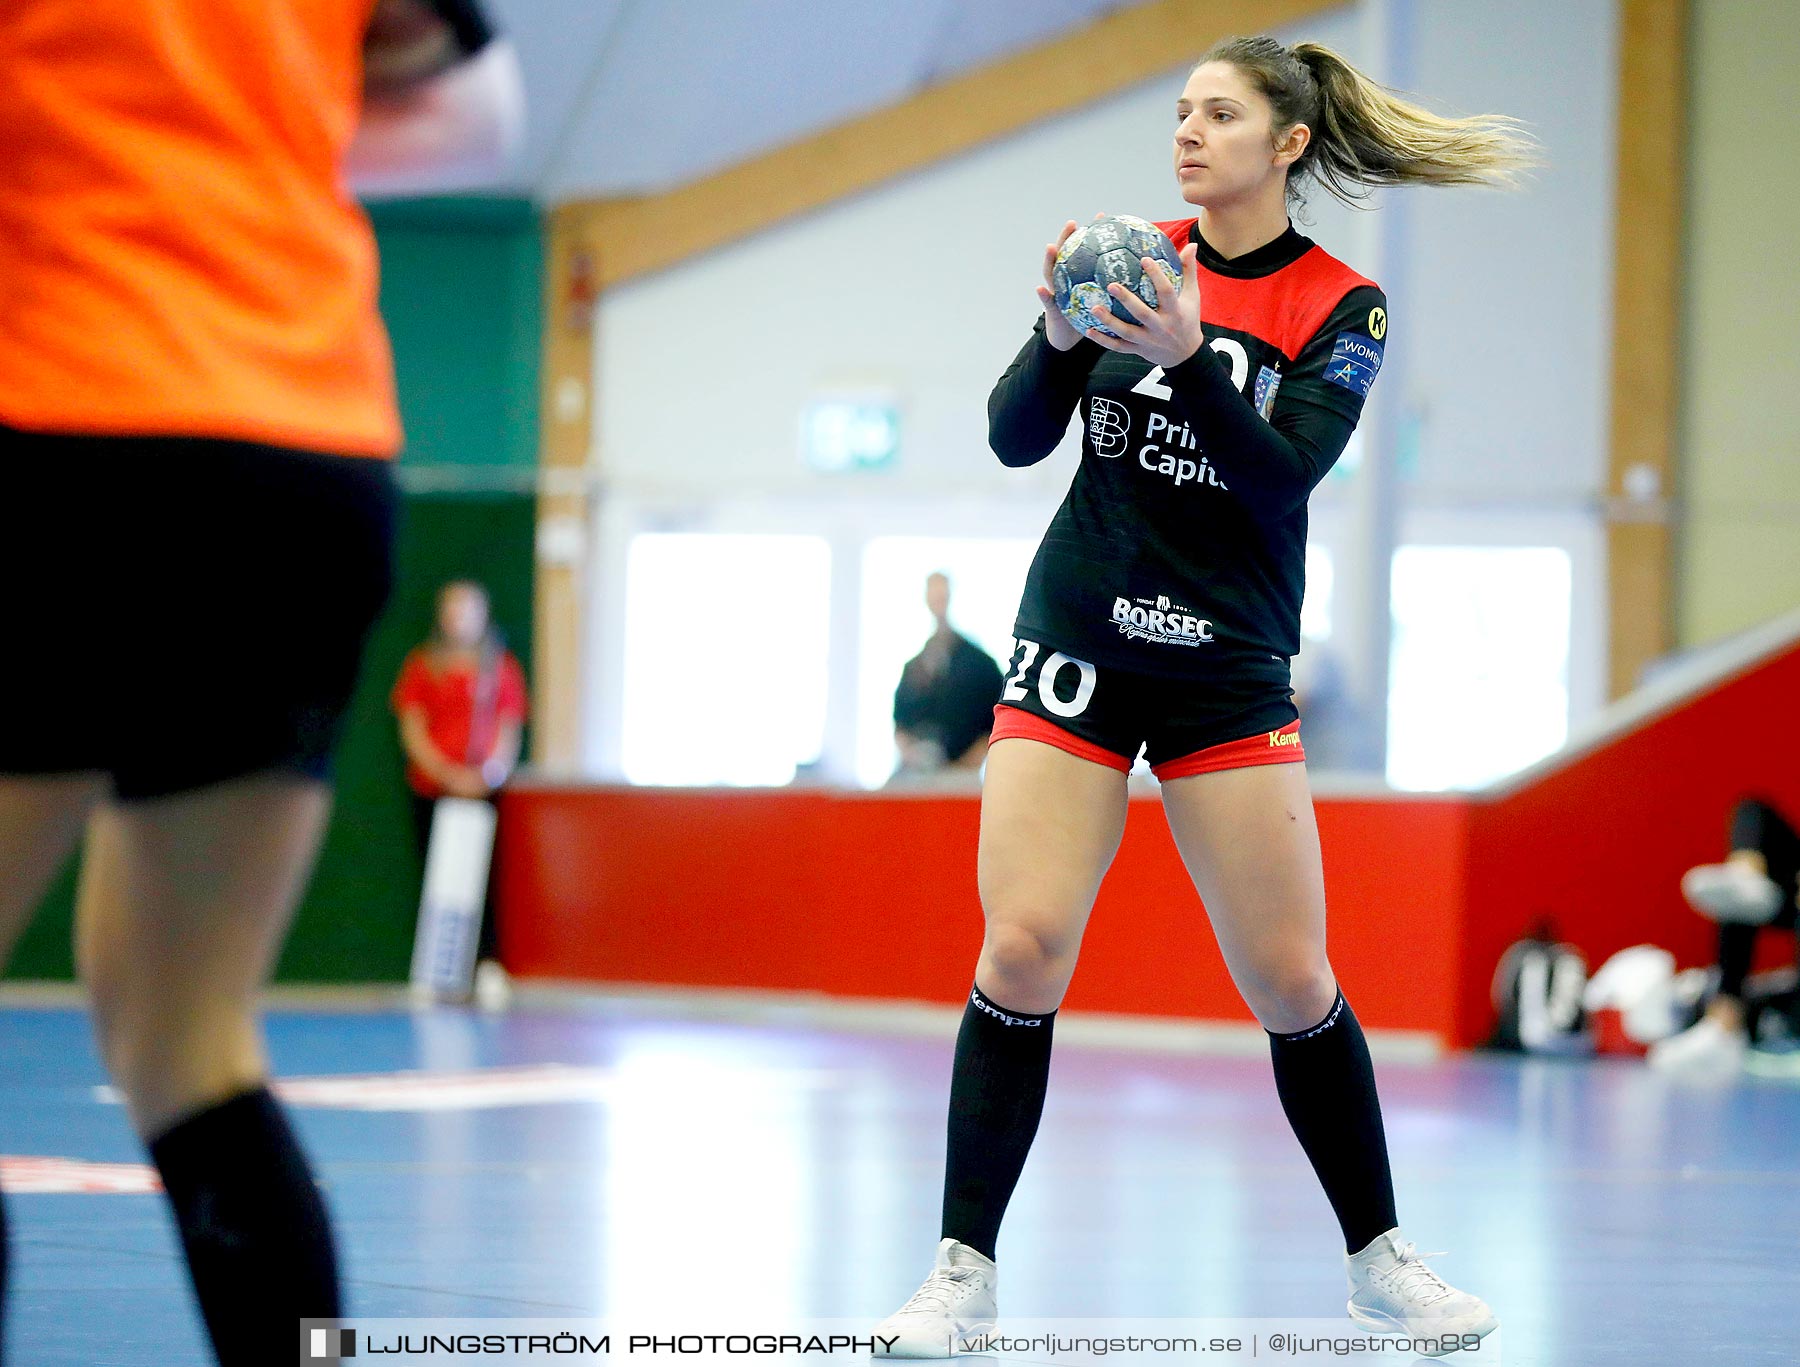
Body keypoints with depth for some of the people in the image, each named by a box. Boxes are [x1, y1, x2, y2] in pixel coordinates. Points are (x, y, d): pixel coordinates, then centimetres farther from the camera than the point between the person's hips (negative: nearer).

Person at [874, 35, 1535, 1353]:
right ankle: (965, 1271, -3)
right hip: (1076, 647, 1)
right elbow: (1016, 438, -1)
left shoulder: (1340, 306, -3)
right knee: (1022, 952, -10)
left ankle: (1380, 1259, 15)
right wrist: (1062, 333, -20)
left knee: (1292, 983, -2)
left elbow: (1284, 473, -17)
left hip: (1226, 667, -1)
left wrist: (1187, 356, -31)